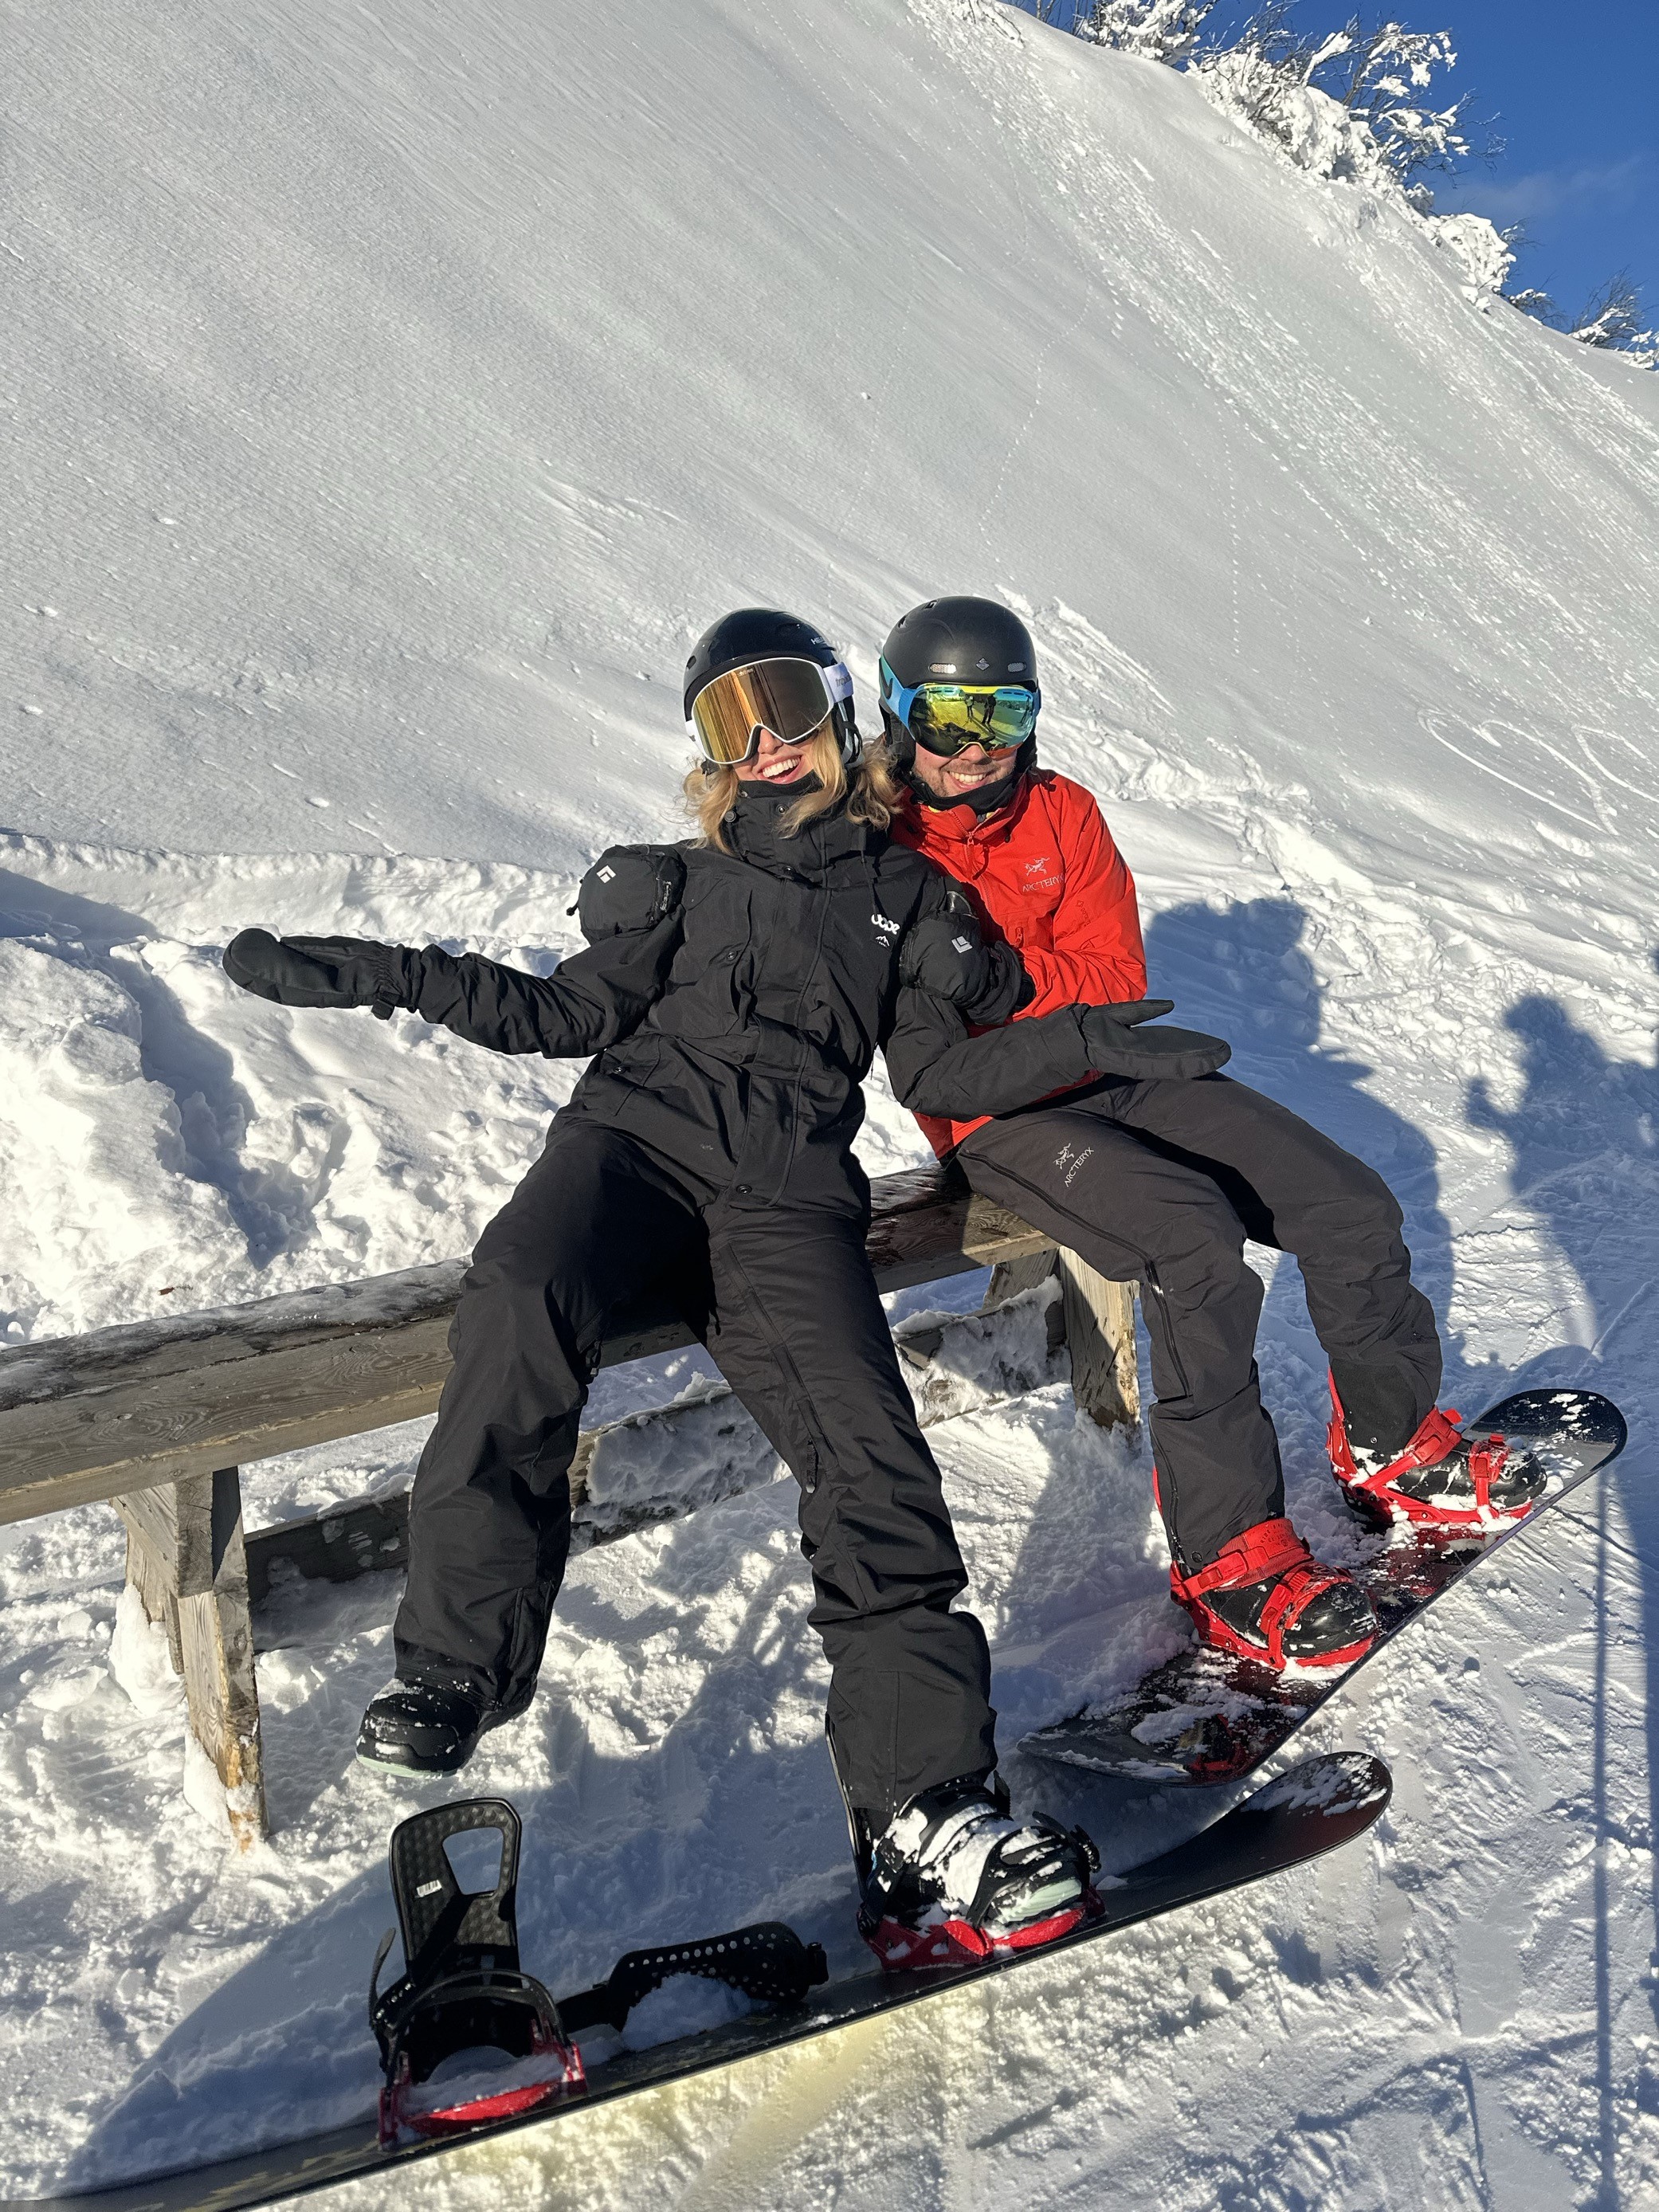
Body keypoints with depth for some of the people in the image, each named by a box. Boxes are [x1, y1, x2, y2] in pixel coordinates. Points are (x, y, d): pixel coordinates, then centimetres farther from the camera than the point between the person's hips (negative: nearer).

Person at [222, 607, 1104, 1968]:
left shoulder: (903, 894, 25)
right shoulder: (686, 883, 26)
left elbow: (954, 1064, 24)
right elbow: (577, 1010, 17)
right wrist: (373, 976, 12)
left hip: (788, 1187, 0)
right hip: (638, 1136, 1)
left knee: (864, 1442, -23)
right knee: (525, 1298, -34)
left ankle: (927, 1810, -21)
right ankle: (453, 1664, -26)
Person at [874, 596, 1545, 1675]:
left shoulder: (1062, 813, 7)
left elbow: (1116, 976, -3)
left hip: (1115, 1068, 6)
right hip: (1000, 1112, -6)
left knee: (1353, 1205, -3)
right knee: (1198, 1251, -29)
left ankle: (1396, 1449, 19)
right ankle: (1227, 1553, -17)